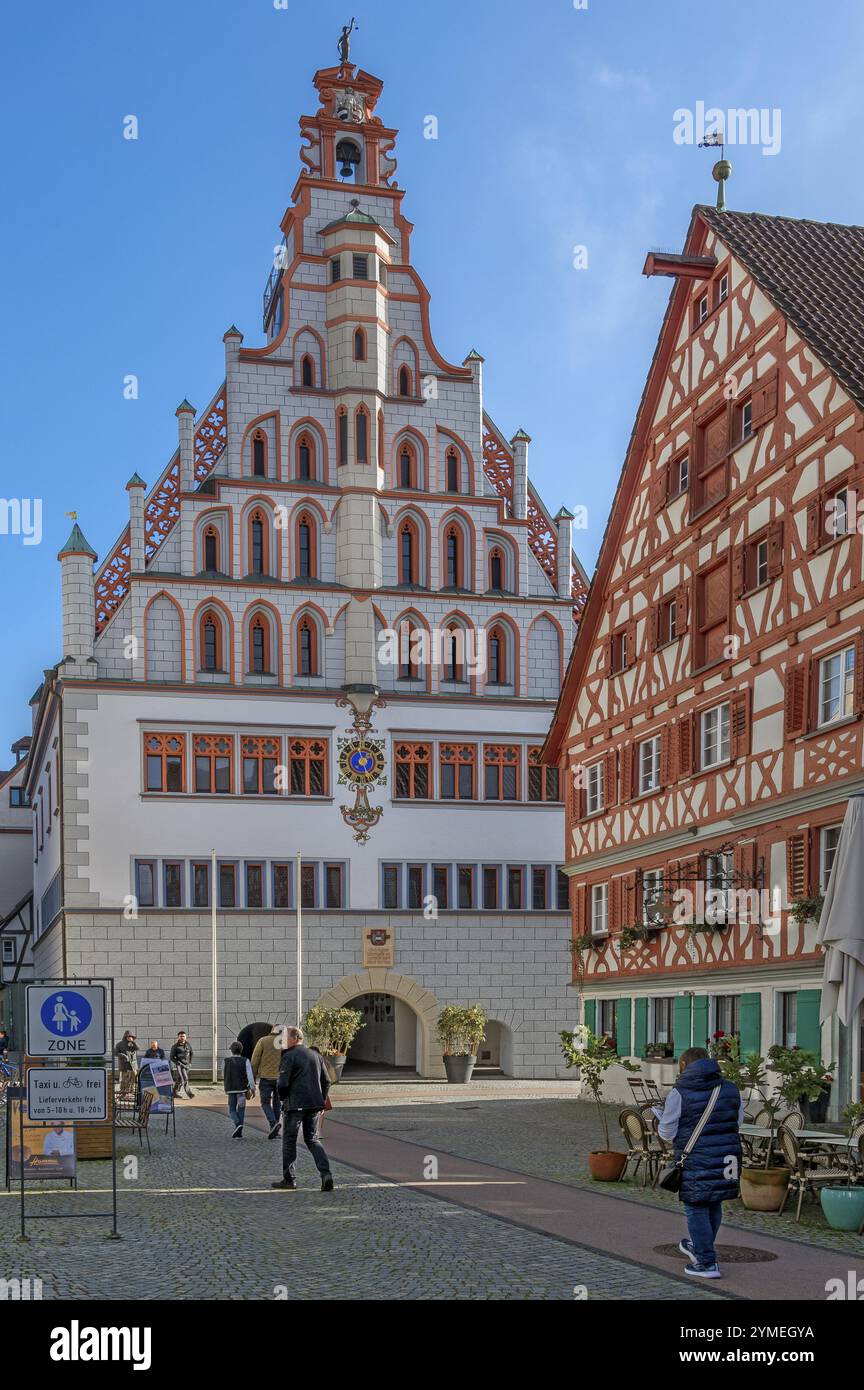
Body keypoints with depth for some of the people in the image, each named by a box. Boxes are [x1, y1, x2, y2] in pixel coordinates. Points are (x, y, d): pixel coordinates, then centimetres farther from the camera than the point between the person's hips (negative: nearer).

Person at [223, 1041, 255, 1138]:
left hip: (230, 1089, 0)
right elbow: (250, 1075, -11)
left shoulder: (226, 1061, 0)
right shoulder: (245, 1061, -4)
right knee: (241, 1110, 10)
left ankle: (237, 1124, -18)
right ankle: (238, 1132, 9)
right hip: (242, 1088, 0)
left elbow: (223, 1075, 11)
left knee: (232, 1109, 9)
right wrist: (252, 1088, -9)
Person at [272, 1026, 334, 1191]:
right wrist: (321, 1101, 18)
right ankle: (326, 1173, -7)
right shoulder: (316, 1055, 11)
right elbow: (326, 1081, 13)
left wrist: (283, 1098, 5)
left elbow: (283, 1083, -14)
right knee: (313, 1139, 12)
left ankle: (289, 1179, 12)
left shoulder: (289, 1056, -9)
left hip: (294, 1105, -6)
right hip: (315, 1105, 6)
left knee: (289, 1141, 8)